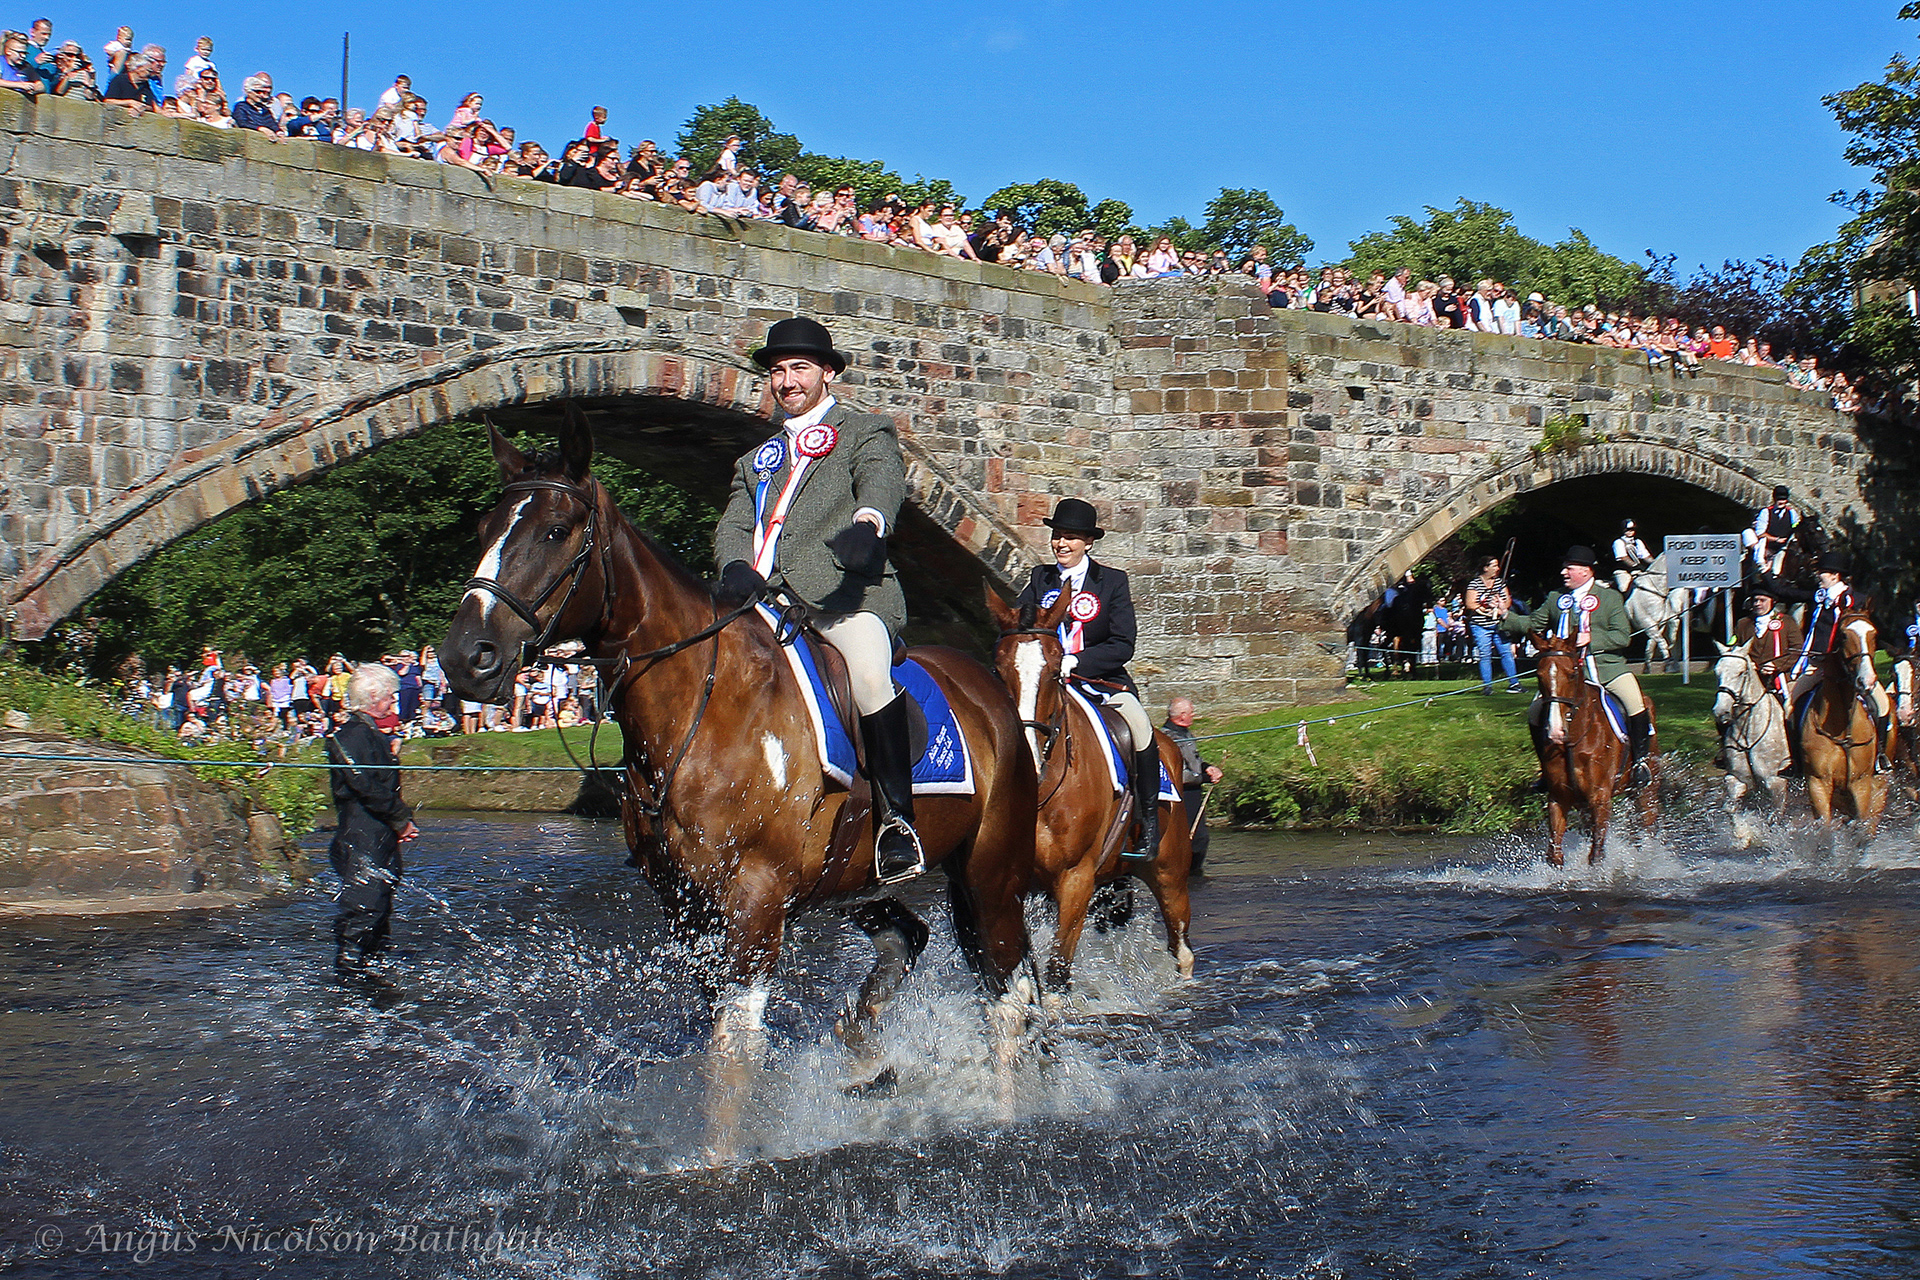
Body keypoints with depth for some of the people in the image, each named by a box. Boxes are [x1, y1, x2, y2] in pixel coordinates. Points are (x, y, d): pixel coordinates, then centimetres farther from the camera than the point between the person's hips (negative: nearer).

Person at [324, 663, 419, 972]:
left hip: (382, 839, 10)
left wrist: (404, 820, 12)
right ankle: (348, 963, -7)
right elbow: (366, 787, -21)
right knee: (362, 904, -10)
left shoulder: (374, 734, 19)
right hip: (361, 839, -10)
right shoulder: (352, 734, -13)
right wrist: (401, 821, -14)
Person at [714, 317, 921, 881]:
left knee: (869, 672, -33)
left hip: (846, 595, -6)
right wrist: (736, 567, -10)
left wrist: (867, 523, -33)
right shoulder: (758, 460, 30)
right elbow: (734, 524, 16)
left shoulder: (865, 432, 14)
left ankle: (897, 819, -26)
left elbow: (883, 480, -8)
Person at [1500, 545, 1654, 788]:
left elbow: (1623, 637, -5)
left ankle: (1640, 760, -4)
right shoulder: (1555, 599, 12)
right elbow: (1533, 624, 17)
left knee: (1636, 703, -25)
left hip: (1607, 667, -3)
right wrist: (1506, 616, 2)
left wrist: (1591, 638, -17)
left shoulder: (1610, 597, 1)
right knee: (1535, 713, -8)